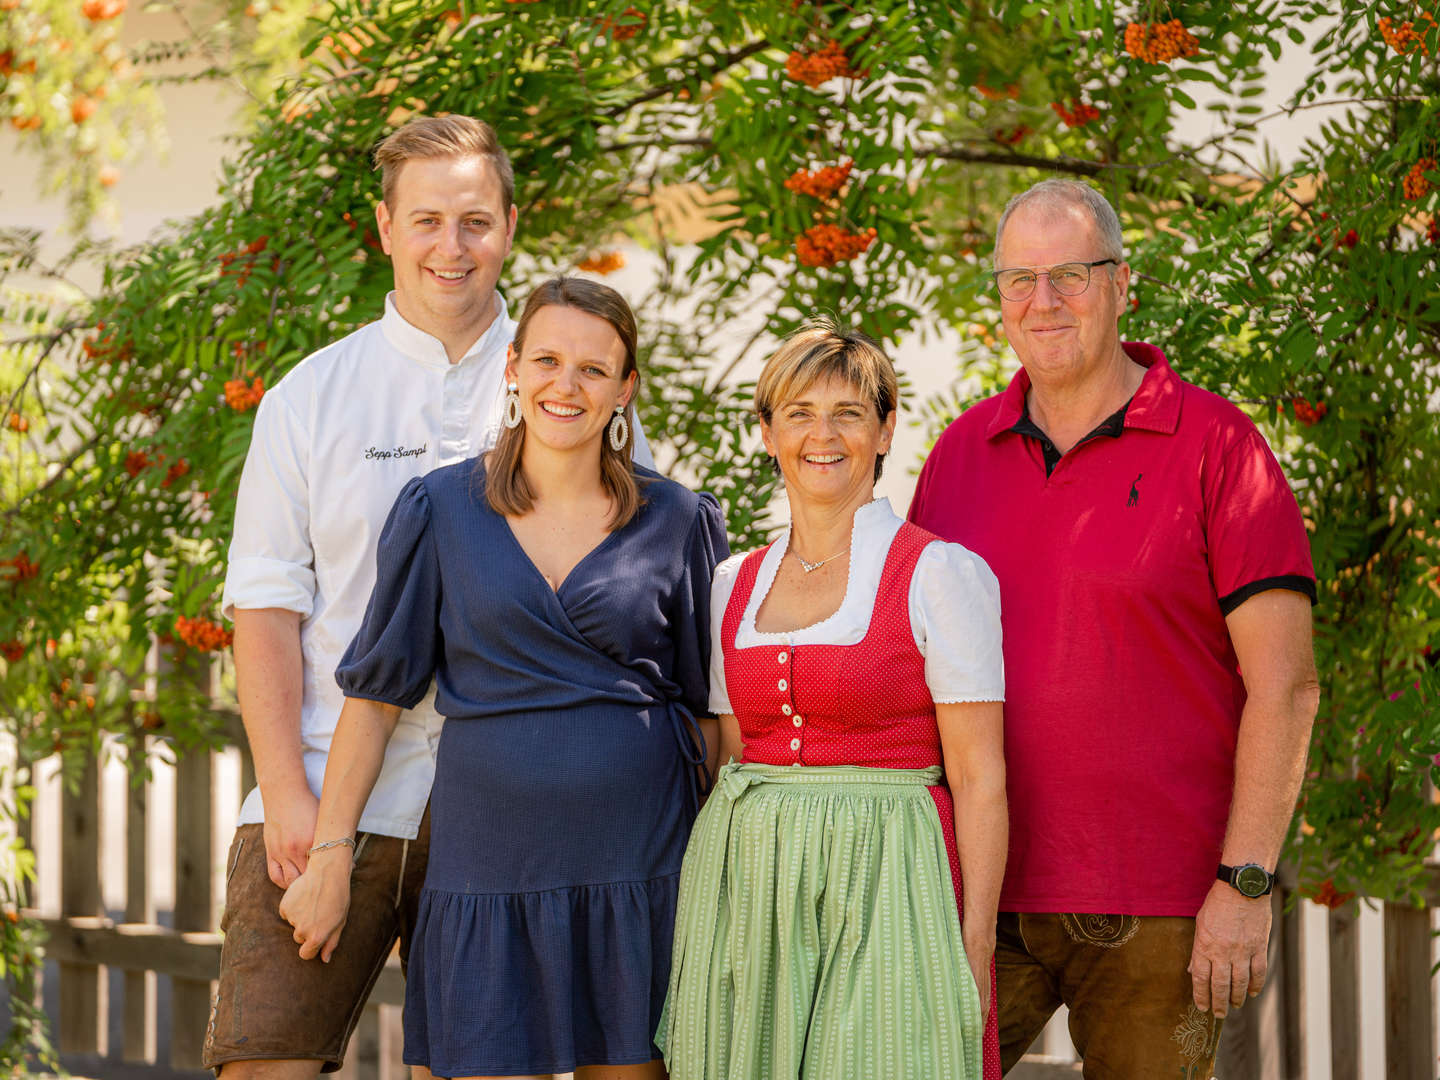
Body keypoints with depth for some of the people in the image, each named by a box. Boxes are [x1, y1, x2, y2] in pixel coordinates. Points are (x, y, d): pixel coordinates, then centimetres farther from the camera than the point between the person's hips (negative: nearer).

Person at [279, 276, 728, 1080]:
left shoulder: (679, 523, 5)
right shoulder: (441, 511, 4)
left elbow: (713, 704, 8)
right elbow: (377, 692, 6)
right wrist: (330, 855, 1)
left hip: (638, 864, 0)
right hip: (487, 858, 0)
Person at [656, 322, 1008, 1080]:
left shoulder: (941, 575, -4)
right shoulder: (735, 585, 12)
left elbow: (978, 776, -6)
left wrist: (975, 946, -11)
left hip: (882, 885, -4)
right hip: (744, 890, 4)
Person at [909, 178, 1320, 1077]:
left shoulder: (1216, 446, -3)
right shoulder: (961, 452, 11)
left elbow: (1285, 684, -6)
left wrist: (1246, 883, -12)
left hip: (1155, 914, -4)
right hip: (977, 897, 4)